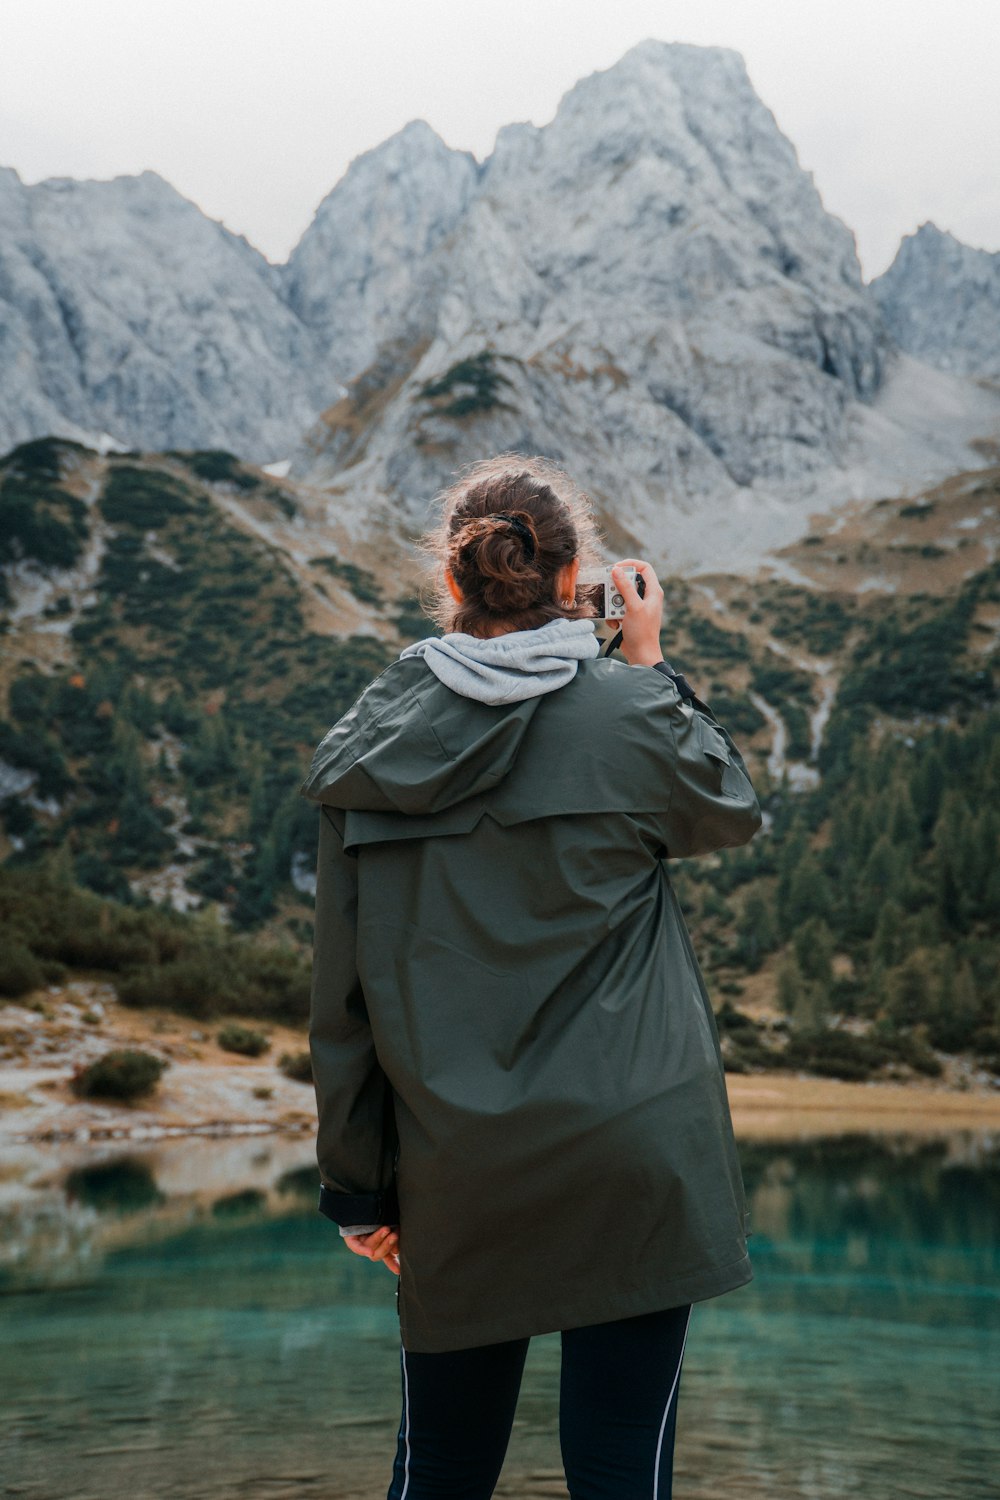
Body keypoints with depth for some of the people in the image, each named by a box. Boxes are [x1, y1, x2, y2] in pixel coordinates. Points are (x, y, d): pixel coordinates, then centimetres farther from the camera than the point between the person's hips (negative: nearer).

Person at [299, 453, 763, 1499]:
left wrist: (359, 1185, 11)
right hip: (630, 1157, -3)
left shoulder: (371, 744, 0)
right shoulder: (631, 711, -9)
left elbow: (341, 993, 3)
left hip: (455, 1172, 3)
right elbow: (734, 812, 13)